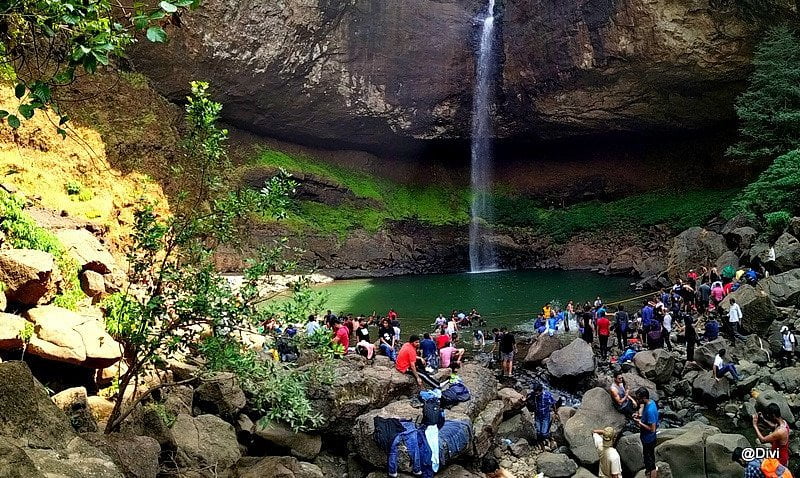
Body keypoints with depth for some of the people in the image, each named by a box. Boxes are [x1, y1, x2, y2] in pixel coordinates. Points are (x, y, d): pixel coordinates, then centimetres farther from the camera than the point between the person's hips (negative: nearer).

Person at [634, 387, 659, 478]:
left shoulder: (650, 410, -34)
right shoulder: (651, 401, -4)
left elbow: (652, 429, -30)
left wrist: (640, 423, -23)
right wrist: (640, 417, 1)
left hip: (649, 439, -9)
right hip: (646, 438, 9)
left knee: (650, 461, 7)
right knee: (647, 457, 28)